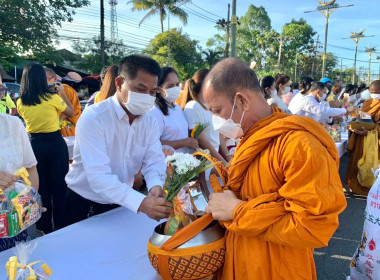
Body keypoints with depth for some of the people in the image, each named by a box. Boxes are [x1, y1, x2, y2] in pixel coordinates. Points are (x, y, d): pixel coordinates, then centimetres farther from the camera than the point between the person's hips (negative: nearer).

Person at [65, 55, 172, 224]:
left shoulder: (150, 122, -4)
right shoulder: (93, 118, -24)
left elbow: (154, 161, -13)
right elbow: (98, 175, -34)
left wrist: (156, 186, -36)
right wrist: (141, 203, -47)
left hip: (122, 204, 5)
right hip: (85, 206, -5)